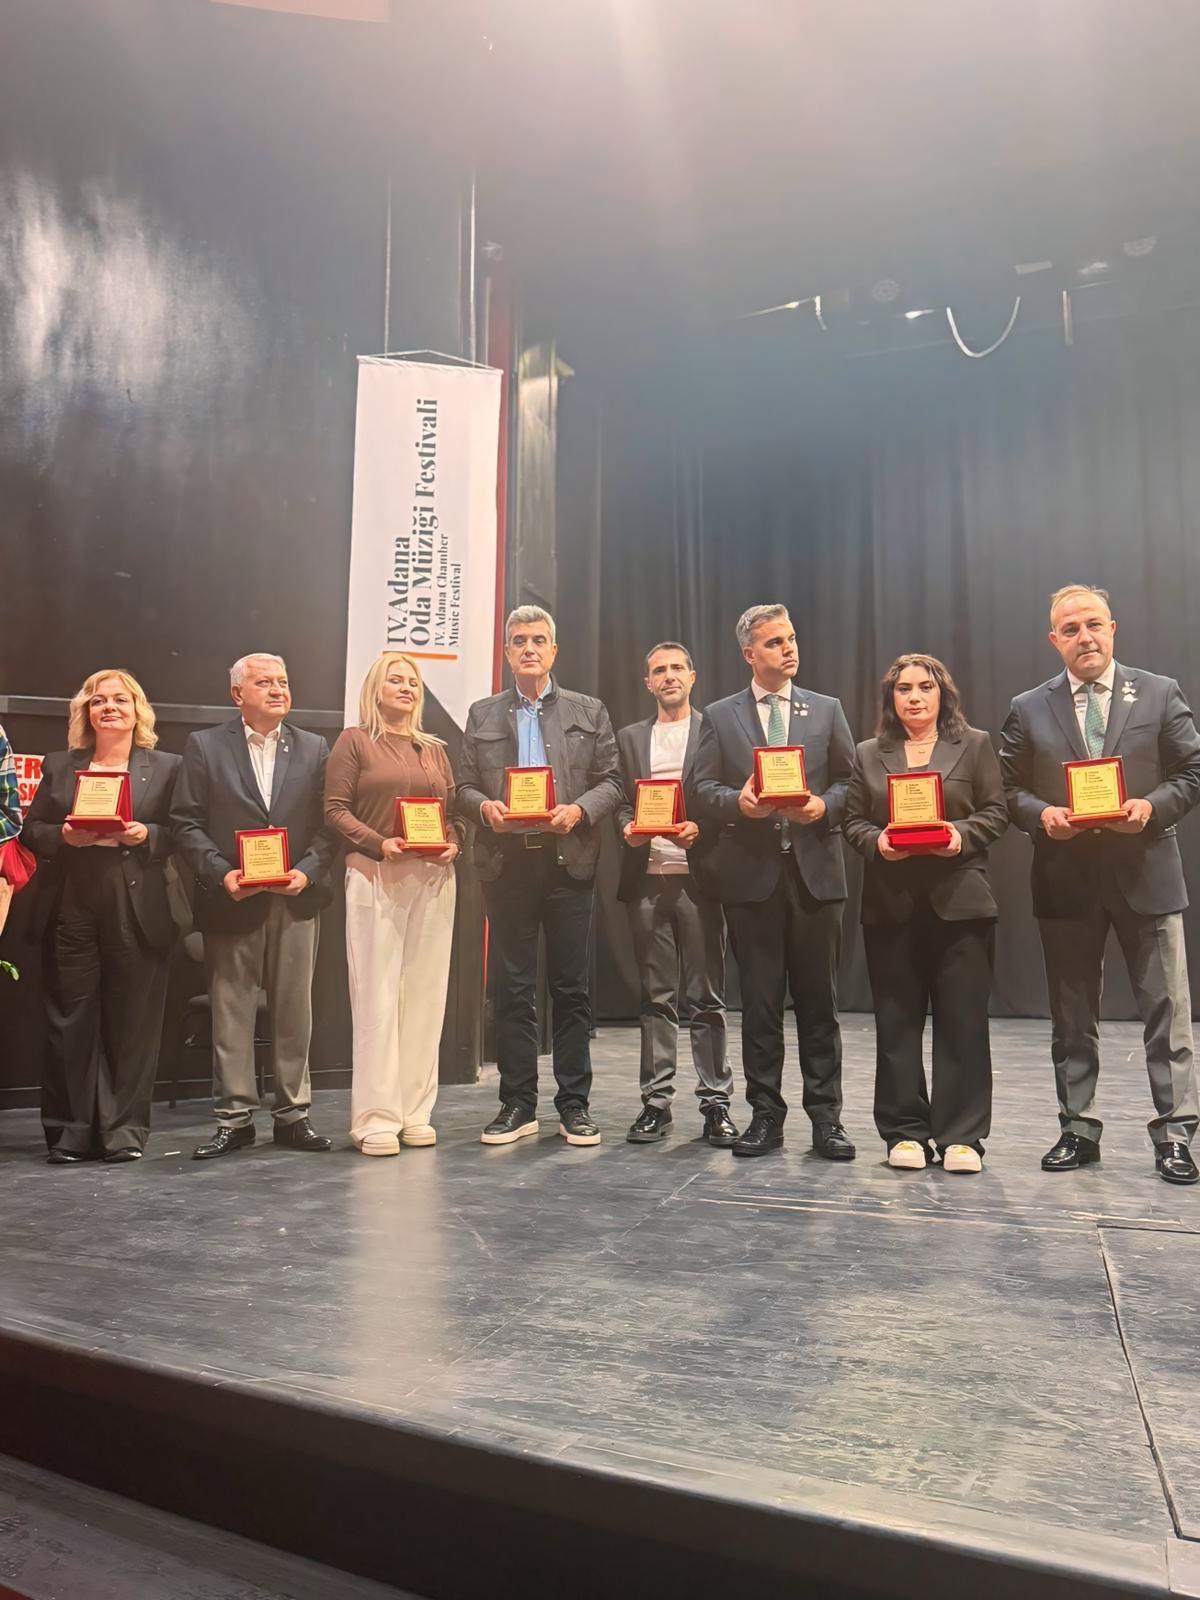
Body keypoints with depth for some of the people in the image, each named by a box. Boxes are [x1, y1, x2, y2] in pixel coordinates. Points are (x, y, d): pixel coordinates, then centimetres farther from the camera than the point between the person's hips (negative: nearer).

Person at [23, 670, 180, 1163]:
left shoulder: (166, 767, 8)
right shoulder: (59, 766, 15)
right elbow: (31, 830, 10)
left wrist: (146, 835, -16)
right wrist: (64, 836, -9)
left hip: (138, 914, -2)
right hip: (71, 911, 2)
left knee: (132, 1022, 1)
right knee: (70, 1020, 4)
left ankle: (125, 1129, 10)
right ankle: (70, 1130, 13)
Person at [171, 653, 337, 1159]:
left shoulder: (314, 748, 10)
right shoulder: (204, 745, 5)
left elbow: (327, 822, 5)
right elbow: (186, 822, 0)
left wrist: (308, 871, -10)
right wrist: (220, 873, -12)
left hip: (295, 901, 2)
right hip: (231, 902, -1)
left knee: (294, 1010, 6)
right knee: (231, 1013, 4)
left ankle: (293, 1115, 17)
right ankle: (235, 1118, 15)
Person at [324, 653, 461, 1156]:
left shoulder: (434, 749, 18)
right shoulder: (354, 741, 5)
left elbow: (453, 809, 17)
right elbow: (335, 808, -2)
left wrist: (452, 845, -3)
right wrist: (380, 843, -15)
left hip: (433, 879, 5)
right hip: (375, 876, -4)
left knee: (426, 992, 4)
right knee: (377, 995, -4)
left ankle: (416, 1112, 12)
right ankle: (376, 1118, 2)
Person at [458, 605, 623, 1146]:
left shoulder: (589, 712, 10)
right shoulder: (482, 715, 13)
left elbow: (611, 781, 5)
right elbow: (463, 786, 10)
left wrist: (580, 809, -13)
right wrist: (483, 807, -11)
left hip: (568, 860, -1)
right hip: (507, 864, 1)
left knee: (572, 989, 3)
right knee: (512, 989, 5)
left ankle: (574, 1104, 14)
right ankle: (517, 1104, 15)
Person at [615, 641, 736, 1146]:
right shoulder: (630, 738, 16)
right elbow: (619, 801, 13)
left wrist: (699, 829, -15)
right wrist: (627, 828, -7)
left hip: (697, 876, -3)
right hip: (646, 878, 3)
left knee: (706, 996, 1)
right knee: (656, 996, 7)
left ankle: (715, 1102, 9)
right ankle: (656, 1102, 14)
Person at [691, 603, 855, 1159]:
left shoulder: (827, 710, 11)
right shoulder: (720, 716, 8)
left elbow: (851, 781, 8)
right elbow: (701, 788, 2)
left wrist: (823, 805, -11)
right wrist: (737, 801, -17)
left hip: (815, 870, 1)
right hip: (751, 873, 0)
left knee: (818, 1000, 5)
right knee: (759, 1001, 6)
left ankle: (825, 1116, 14)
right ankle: (765, 1115, 16)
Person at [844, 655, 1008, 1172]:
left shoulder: (975, 745, 8)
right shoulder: (868, 754, 13)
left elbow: (996, 811, 3)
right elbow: (852, 821, 8)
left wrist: (963, 835, -15)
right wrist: (877, 841, -11)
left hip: (958, 899, -1)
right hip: (891, 903, 2)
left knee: (962, 1020, 0)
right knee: (896, 1022, 5)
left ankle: (961, 1135, 10)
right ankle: (904, 1131, 15)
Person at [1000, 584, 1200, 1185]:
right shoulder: (1028, 709, 5)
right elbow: (1009, 789, 6)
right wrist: (1042, 814, -13)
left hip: (1146, 874, -1)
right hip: (1066, 880, 1)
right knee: (1072, 1017, 9)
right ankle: (1078, 1129, 21)